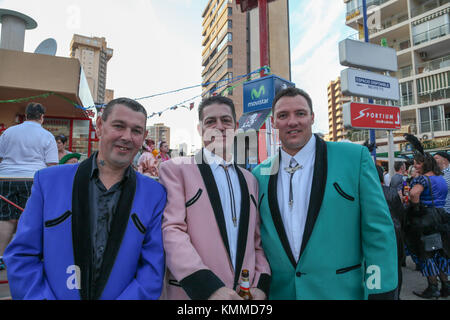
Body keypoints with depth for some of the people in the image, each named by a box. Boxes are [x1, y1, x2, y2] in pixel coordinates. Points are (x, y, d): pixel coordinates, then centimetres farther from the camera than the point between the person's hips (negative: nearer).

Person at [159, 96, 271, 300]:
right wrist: (209, 287, -23)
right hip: (193, 293, -4)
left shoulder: (249, 179, 11)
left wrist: (261, 285, -3)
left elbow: (257, 241, 10)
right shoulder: (176, 169, -6)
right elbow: (171, 230, -16)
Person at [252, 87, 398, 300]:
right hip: (279, 292, 3)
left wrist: (379, 292, -10)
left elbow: (378, 232, -8)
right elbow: (255, 238, 8)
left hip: (341, 290, -2)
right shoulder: (259, 174, 1)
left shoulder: (355, 157, -8)